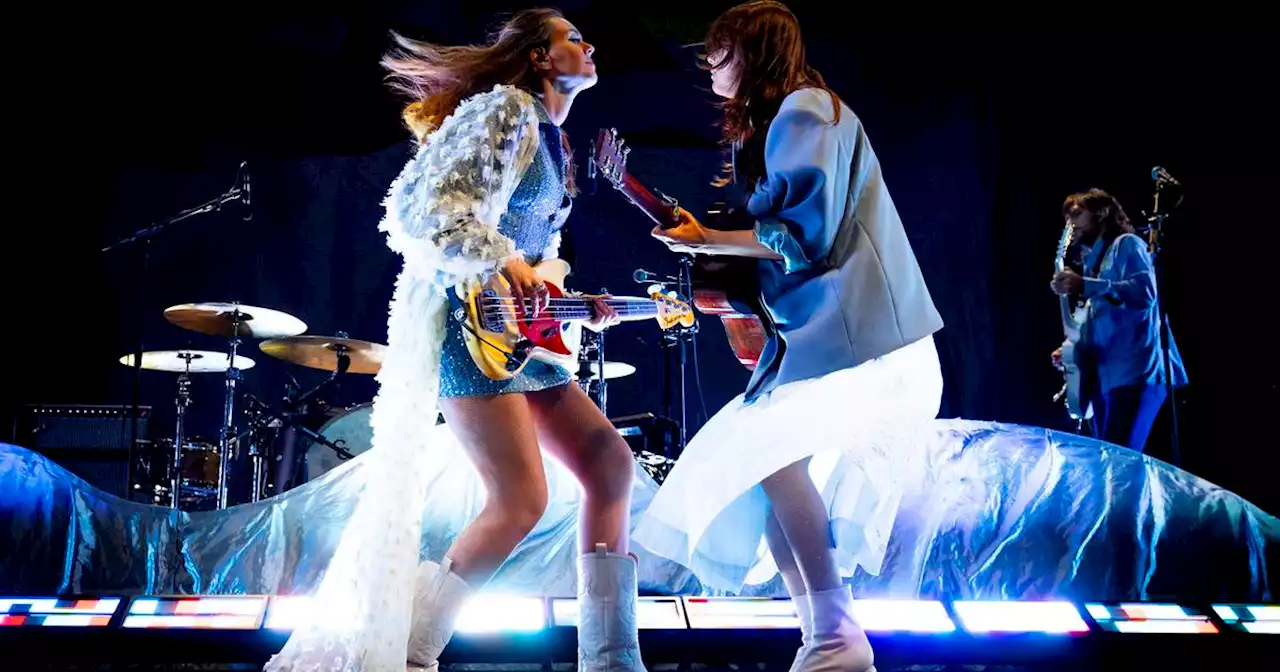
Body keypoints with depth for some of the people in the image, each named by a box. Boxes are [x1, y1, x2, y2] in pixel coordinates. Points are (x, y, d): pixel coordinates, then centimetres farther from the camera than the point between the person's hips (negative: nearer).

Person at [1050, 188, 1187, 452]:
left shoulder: (1126, 245, 4)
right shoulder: (1091, 261, 27)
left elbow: (1145, 292, -15)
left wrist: (1085, 286, -22)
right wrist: (1072, 350, 9)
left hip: (1133, 371, -9)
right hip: (1104, 376, 9)